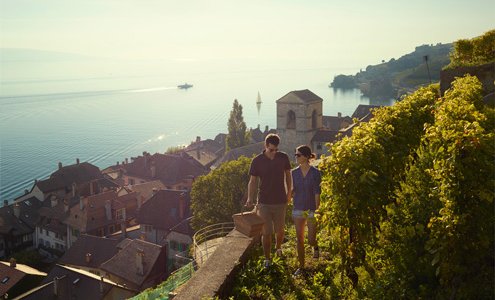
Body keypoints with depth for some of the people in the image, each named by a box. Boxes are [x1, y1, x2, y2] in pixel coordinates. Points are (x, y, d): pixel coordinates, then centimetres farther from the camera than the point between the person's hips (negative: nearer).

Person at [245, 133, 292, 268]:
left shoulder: (283, 158, -5)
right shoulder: (257, 161, -9)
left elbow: (288, 175, 9)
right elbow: (252, 181, -4)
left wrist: (289, 193, 10)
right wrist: (250, 199, -14)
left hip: (280, 201, 2)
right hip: (264, 202, -1)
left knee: (279, 230, 13)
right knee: (266, 232, 3)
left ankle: (278, 248, 44)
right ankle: (267, 259, 20)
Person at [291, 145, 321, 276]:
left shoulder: (315, 173, -9)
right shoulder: (294, 172, 1)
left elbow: (317, 193, -10)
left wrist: (317, 210, -12)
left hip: (311, 210, -3)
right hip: (298, 209, 3)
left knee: (311, 239, 0)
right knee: (299, 239, 6)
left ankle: (315, 247, 37)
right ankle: (301, 266, 19)